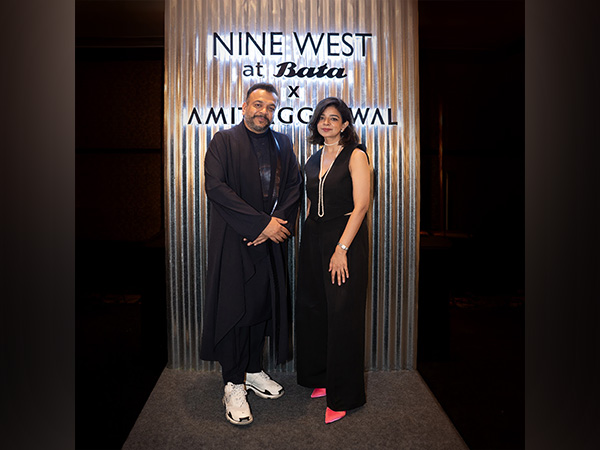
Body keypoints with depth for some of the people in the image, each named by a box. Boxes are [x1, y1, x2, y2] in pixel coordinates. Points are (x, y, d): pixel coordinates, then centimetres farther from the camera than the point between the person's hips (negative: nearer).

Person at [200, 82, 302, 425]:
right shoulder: (224, 141, -1)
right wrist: (262, 223, -17)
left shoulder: (282, 144, 12)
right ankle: (234, 385, 12)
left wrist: (277, 222, -10)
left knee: (264, 304, 9)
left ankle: (254, 371, 26)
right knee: (235, 307, 0)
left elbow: (295, 185, 7)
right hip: (234, 239, -4)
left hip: (271, 239, 4)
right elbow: (216, 186, -13)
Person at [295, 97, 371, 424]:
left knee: (342, 315, -2)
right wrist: (308, 244, 10)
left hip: (345, 239, -6)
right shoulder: (314, 160, 14)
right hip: (314, 239, 7)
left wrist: (341, 249, -18)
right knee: (312, 309, 10)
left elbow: (361, 205, -13)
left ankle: (343, 396, 13)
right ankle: (321, 378, 29)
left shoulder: (355, 155, -5)